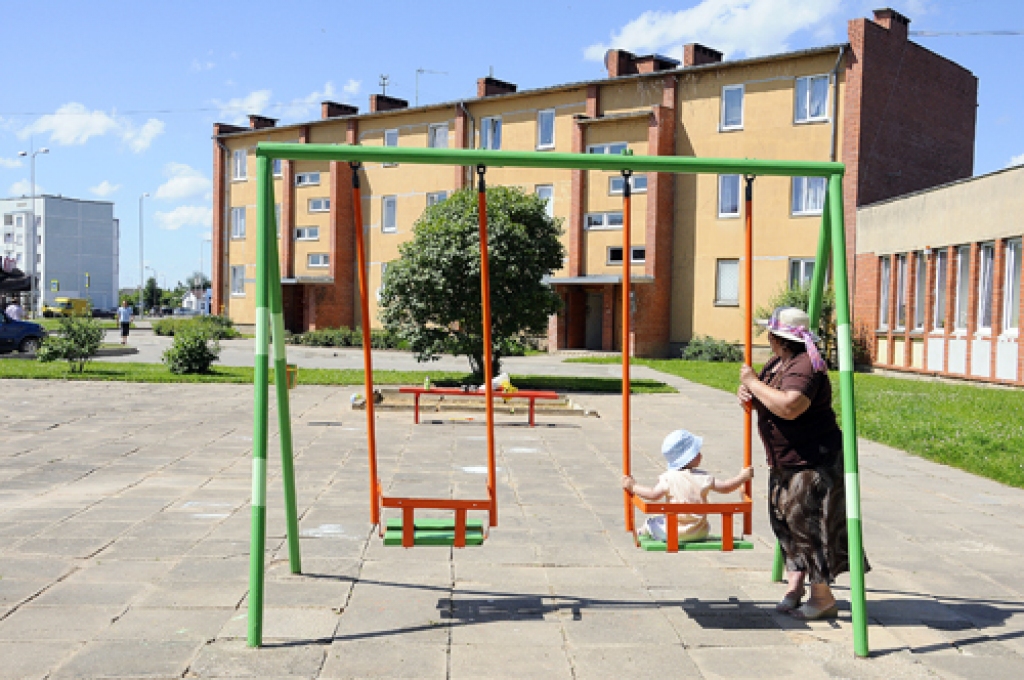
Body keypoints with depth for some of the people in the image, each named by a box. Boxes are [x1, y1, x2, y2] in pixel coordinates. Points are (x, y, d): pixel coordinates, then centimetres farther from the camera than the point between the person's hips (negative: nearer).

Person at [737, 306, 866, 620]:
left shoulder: (804, 367, -22)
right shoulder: (777, 362, 10)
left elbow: (789, 406, -38)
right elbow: (764, 398, 21)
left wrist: (754, 382, -26)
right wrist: (746, 393, -3)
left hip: (814, 463, -10)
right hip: (785, 464, 10)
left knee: (808, 523, -5)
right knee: (788, 521, 12)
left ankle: (822, 597, 7)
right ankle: (795, 586, 22)